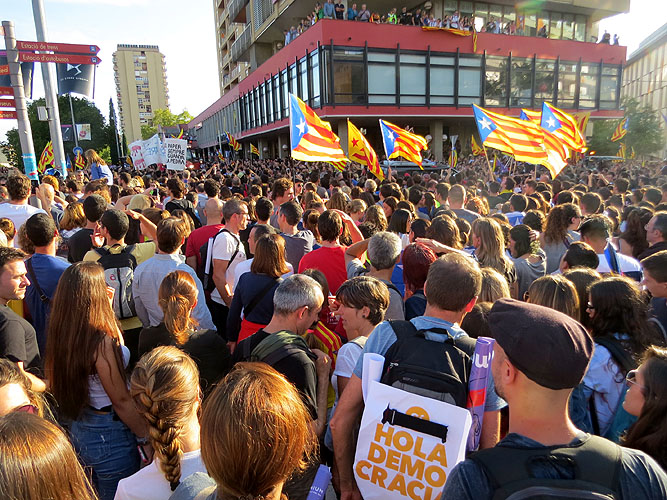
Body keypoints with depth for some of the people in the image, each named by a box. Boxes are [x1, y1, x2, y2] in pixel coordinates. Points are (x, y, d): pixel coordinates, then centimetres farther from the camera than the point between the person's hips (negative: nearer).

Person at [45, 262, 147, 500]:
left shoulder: (61, 333, -5)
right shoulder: (101, 340, -28)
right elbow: (121, 401, -22)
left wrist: (108, 309, 9)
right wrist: (146, 437, -10)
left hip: (78, 427, 8)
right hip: (108, 434, -8)